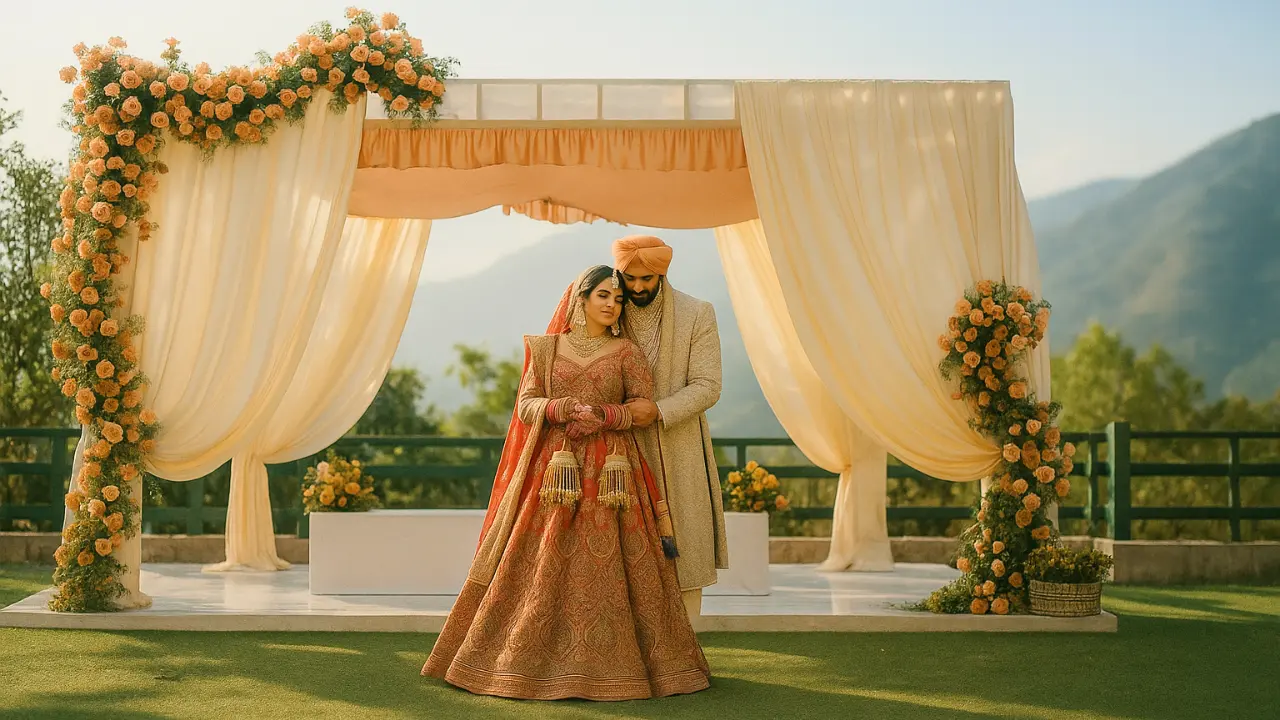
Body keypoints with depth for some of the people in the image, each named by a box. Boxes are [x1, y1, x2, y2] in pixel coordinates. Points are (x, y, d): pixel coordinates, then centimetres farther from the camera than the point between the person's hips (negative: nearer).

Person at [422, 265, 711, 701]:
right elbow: (525, 406, 3)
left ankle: (611, 662, 3)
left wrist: (603, 415, -17)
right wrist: (563, 408, -16)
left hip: (610, 473, 0)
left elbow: (646, 406, -1)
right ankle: (531, 660, 6)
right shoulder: (547, 349, 9)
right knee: (543, 566, -2)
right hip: (554, 469, 0)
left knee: (610, 567, -4)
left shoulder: (626, 352, 8)